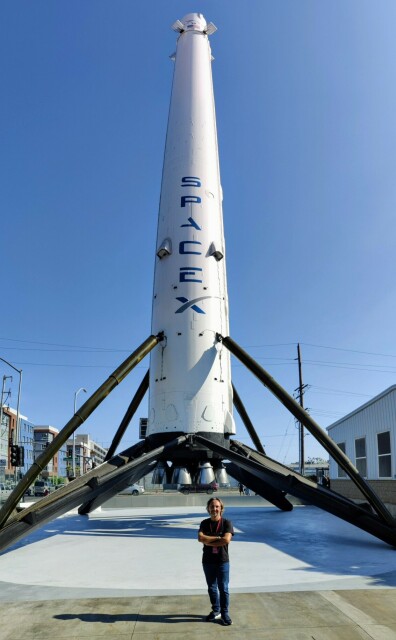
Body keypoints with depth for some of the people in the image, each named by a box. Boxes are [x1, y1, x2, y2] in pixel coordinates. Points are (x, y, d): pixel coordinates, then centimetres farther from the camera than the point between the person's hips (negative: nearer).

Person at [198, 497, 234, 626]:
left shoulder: (227, 523, -7)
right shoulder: (204, 523, 2)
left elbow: (226, 539, -21)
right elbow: (200, 538, -14)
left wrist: (208, 541, -15)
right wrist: (217, 538, -19)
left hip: (222, 561, -3)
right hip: (208, 561, 3)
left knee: (223, 588, 3)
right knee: (212, 588, 15)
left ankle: (225, 613, 18)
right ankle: (216, 611, 30)